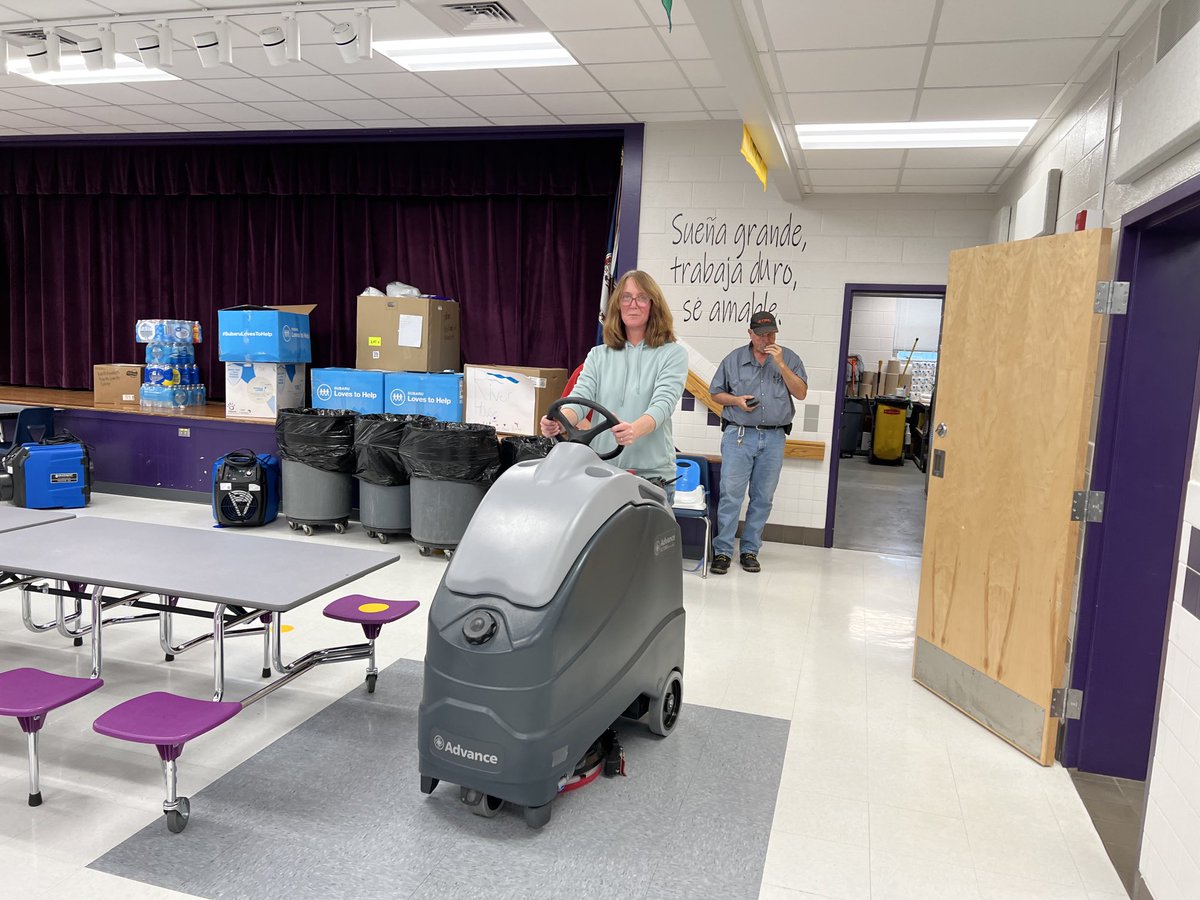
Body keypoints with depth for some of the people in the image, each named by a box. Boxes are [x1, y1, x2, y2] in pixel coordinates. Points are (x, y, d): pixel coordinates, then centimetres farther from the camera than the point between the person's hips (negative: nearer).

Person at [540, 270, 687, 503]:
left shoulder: (672, 354, 1)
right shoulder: (598, 355, 12)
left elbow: (663, 404, -13)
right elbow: (581, 397, 0)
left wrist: (634, 430, -35)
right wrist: (559, 421, -24)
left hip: (652, 474, -2)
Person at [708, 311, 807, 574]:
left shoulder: (788, 358, 7)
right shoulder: (734, 359, 6)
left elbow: (801, 393, -2)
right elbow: (715, 392, 12)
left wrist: (781, 365, -11)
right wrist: (736, 400, -7)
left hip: (774, 438, 2)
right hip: (739, 435, -1)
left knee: (763, 498, 6)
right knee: (730, 494, -7)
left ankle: (750, 550, 16)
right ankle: (722, 551, -1)